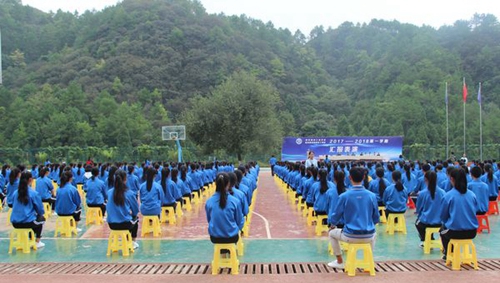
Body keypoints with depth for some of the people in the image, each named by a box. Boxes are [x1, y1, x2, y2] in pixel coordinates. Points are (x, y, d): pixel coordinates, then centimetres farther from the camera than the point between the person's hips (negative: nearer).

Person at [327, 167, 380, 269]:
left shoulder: (344, 196, -10)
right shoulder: (372, 196, -3)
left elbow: (337, 215, 1)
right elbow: (376, 219, 7)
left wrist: (332, 225, 24)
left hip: (351, 236, -3)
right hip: (368, 237, 3)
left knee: (332, 233, 27)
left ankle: (340, 262, 28)